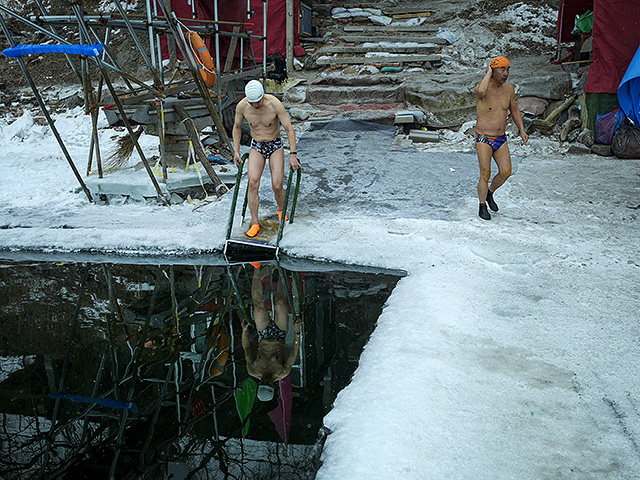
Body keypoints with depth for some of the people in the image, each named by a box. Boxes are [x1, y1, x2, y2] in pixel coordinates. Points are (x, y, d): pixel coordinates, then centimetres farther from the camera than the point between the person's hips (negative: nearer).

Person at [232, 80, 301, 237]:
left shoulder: (275, 104, -23)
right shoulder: (242, 106, -14)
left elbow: (289, 129, -17)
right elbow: (237, 127, 6)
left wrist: (293, 155, -20)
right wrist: (236, 151, 3)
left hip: (275, 145, -2)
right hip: (256, 147, 2)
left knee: (277, 186, -10)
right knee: (253, 183, -17)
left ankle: (281, 211, 23)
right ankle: (255, 223, -10)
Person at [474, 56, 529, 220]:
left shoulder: (509, 88, 4)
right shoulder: (481, 88, -14)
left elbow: (514, 110, 19)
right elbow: (481, 92, -41)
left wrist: (522, 130, 11)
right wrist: (488, 73, -25)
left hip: (501, 139, 5)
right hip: (484, 139, -5)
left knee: (506, 171, -5)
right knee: (485, 174, -7)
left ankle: (490, 193, 23)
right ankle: (482, 206, 11)